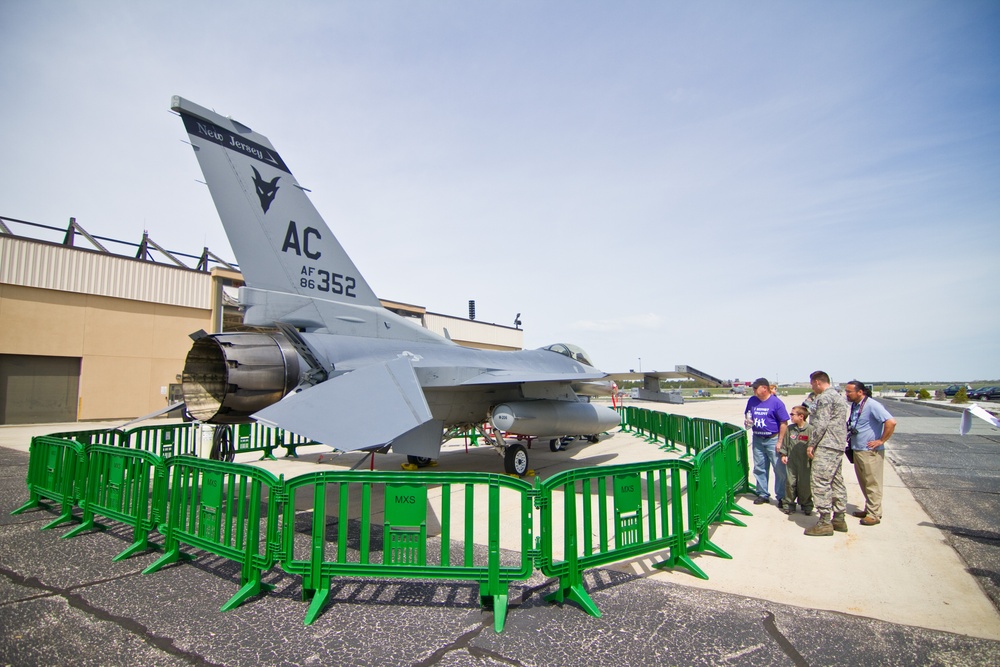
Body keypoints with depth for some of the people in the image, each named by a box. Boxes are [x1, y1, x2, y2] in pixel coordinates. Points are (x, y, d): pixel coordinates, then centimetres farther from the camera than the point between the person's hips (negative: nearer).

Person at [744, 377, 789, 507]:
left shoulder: (776, 402, -11)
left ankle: (781, 496, 12)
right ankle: (762, 494, 24)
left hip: (773, 439, -5)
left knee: (779, 469, -1)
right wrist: (748, 422, -5)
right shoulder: (752, 401, 5)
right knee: (759, 468, 12)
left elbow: (784, 423, -10)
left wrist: (780, 442, -12)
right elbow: (748, 416, 19)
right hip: (757, 439, 5)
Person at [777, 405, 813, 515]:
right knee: (790, 483, 5)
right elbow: (785, 443, 12)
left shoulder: (810, 429, -9)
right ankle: (789, 504, 17)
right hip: (791, 461, 3)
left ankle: (806, 505, 24)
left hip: (805, 462, -3)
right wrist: (783, 454, 9)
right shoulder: (789, 428, 3)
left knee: (805, 484, 6)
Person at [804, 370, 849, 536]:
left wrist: (812, 444, -12)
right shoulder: (838, 396, 20)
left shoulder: (824, 397, -12)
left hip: (826, 446, -11)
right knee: (836, 481, 13)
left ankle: (825, 522, -9)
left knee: (820, 481, -10)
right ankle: (839, 519, 19)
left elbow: (821, 424, -18)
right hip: (838, 445, 11)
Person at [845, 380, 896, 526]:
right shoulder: (854, 405, 10)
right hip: (857, 450, 9)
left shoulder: (872, 405, -17)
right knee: (864, 483, 17)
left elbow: (891, 422, -25)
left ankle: (874, 515, 7)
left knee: (872, 483, -1)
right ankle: (868, 509, 28)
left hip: (870, 452, -9)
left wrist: (881, 441, -19)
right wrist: (849, 437, 14)